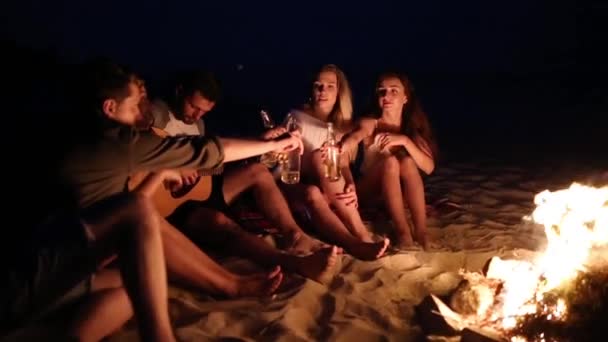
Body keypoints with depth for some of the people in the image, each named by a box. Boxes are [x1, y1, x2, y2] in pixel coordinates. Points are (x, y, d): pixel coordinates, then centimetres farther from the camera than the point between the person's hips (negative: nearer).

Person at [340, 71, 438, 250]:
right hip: (371, 191, -2)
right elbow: (355, 138, -39)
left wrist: (405, 141, -32)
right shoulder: (370, 123, -15)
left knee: (407, 161, -28)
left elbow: (429, 167, -18)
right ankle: (402, 231, -33)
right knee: (390, 162, -30)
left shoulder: (413, 127, -7)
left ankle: (421, 230, -31)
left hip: (402, 193, 2)